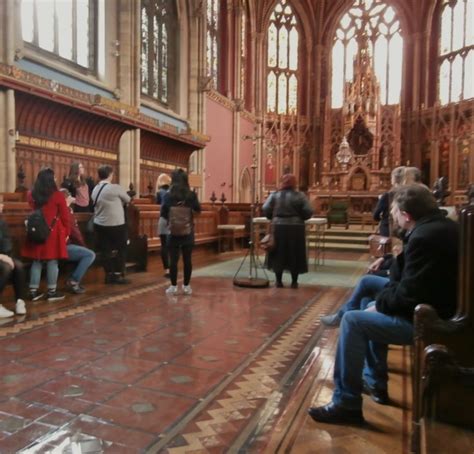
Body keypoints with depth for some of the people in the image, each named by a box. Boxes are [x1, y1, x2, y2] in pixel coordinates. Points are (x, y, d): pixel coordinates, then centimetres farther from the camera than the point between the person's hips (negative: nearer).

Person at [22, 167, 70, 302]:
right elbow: (64, 216, -4)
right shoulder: (58, 196, -10)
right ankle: (52, 292, 7)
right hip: (53, 233, -4)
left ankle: (33, 291, 13)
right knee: (52, 262, 2)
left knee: (37, 261, 9)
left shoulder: (31, 195, 4)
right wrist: (67, 232, 8)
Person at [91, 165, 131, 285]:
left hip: (100, 224, 6)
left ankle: (109, 275, 15)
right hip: (116, 225, -6)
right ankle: (118, 275, 10)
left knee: (105, 250, 10)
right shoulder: (115, 188, -14)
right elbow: (127, 199, -2)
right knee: (120, 249, 7)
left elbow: (96, 205, 8)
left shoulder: (95, 189, 7)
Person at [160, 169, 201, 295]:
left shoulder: (167, 195, -8)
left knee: (173, 260, 5)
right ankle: (186, 286, 15)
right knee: (187, 259, 8)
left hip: (173, 231, -1)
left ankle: (173, 286, 9)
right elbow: (198, 210, 7)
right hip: (188, 232, 1)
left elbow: (162, 214, -3)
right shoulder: (191, 195, -7)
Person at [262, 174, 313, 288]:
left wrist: (274, 218, 10)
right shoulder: (299, 196, -3)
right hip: (295, 228, -1)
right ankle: (294, 282, 11)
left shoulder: (274, 195, 0)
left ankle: (279, 281, 13)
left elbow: (265, 209, -7)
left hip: (278, 227, 1)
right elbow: (308, 212, -9)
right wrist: (299, 218, 11)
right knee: (295, 254, 8)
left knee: (278, 254, 10)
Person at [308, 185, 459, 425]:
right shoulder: (443, 225, 8)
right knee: (376, 310, 26)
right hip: (440, 310, 11)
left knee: (353, 320, -12)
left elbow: (408, 296, -25)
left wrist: (380, 303, -8)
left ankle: (346, 404, -4)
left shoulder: (424, 237, -25)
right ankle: (375, 382, 34)